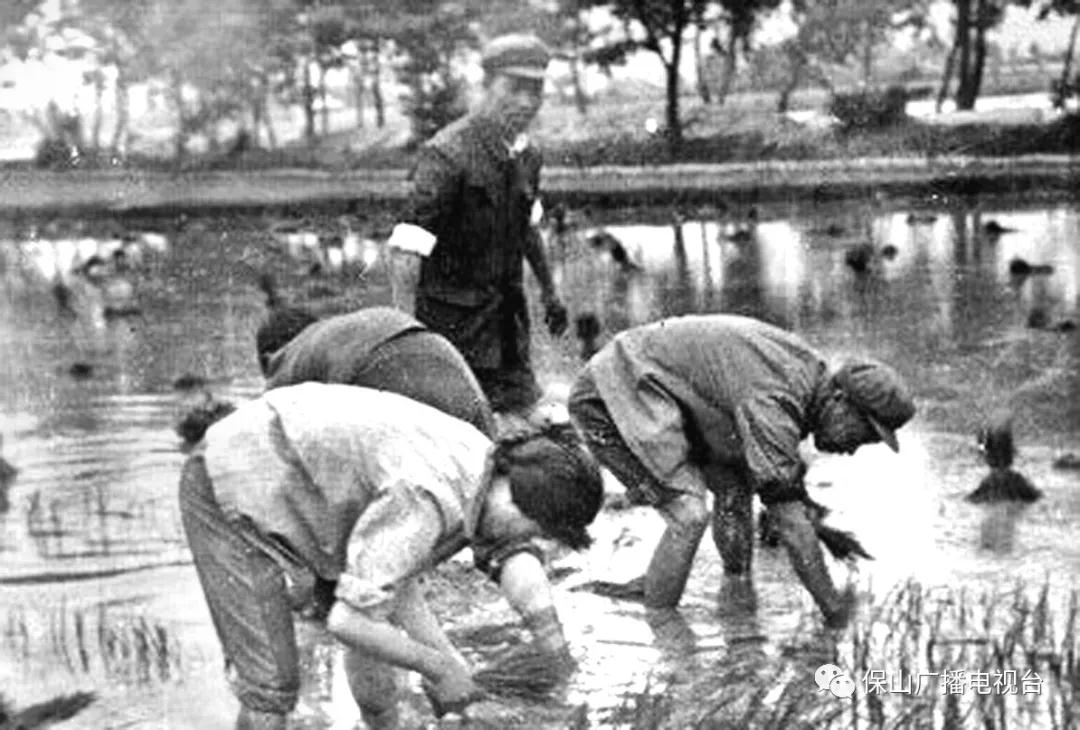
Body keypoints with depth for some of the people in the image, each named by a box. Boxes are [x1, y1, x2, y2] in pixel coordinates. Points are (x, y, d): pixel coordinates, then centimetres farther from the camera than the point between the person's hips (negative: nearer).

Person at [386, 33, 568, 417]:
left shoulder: (525, 154, 5)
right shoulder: (447, 155, -20)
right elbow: (406, 249, -25)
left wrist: (549, 292, 26)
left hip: (506, 310, 7)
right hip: (452, 314, -7)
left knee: (522, 412, 9)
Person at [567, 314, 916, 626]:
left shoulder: (809, 370, 3)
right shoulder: (772, 402, -28)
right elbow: (791, 523, -25)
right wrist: (834, 609, -18)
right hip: (609, 398, -10)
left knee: (733, 484, 8)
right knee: (689, 514, -18)